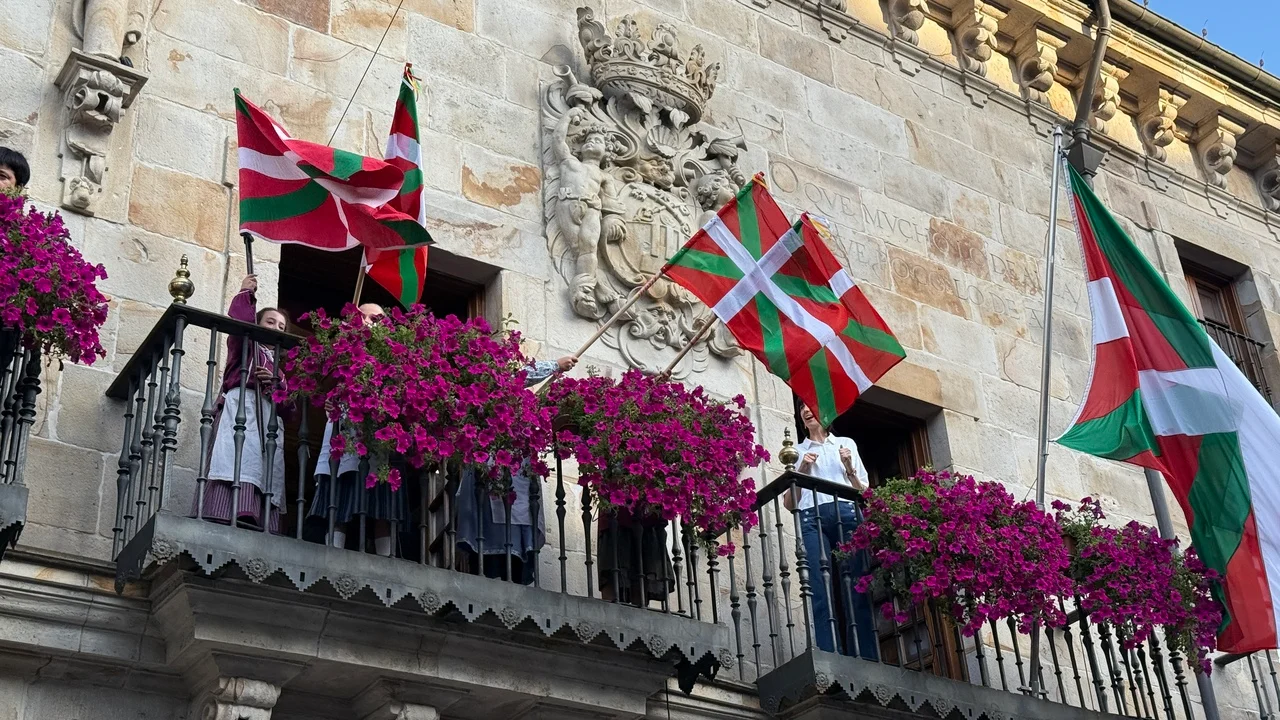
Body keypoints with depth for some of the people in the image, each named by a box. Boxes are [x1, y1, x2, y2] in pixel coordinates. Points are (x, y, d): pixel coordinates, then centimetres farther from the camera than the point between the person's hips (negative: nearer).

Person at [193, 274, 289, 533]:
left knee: (265, 471, -13)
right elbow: (239, 322, 0)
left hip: (271, 416, 5)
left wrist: (276, 383, 2)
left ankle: (259, 525, -27)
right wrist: (246, 294, 9)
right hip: (242, 403, -5)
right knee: (238, 459, -27)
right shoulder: (246, 346, 25)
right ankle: (232, 517, -44)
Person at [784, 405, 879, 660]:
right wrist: (801, 470, 5)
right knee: (822, 593, -17)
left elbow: (863, 492, 22)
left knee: (856, 591, -14)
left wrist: (849, 468, 5)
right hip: (811, 517, 0)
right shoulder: (797, 451, 26)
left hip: (847, 513, 0)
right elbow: (789, 503, 19)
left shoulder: (847, 444, 27)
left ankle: (866, 660, -18)